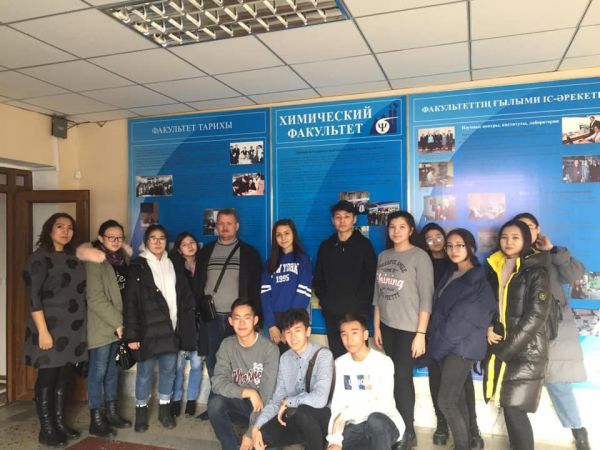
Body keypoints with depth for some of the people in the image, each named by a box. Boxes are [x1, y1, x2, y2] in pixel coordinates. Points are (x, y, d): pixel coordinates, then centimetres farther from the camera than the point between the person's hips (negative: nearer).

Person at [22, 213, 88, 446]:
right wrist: (43, 331, -19)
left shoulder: (74, 258, 11)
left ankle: (59, 422, 25)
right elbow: (33, 297, -14)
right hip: (51, 328, -6)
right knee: (47, 377, 3)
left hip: (73, 329, 6)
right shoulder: (39, 258, -8)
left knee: (64, 377, 13)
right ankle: (46, 429, 15)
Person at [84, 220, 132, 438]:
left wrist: (122, 323, 5)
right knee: (99, 371, 1)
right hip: (102, 326, -7)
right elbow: (95, 299, -17)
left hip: (120, 325, 7)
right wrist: (116, 322, -15)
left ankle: (112, 412, 26)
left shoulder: (123, 258, 8)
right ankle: (96, 420, 12)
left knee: (113, 370, 15)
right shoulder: (95, 262, -12)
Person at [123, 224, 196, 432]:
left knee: (169, 370, 11)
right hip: (148, 329, -4)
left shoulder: (172, 265, 11)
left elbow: (185, 296, 11)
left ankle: (164, 409, 26)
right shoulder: (137, 267, -3)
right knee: (145, 372, 5)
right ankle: (141, 410, 22)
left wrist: (184, 326, 5)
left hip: (170, 328, 4)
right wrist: (132, 334, -13)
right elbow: (129, 303, -7)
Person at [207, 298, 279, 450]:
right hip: (237, 403, 3)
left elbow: (266, 394, -19)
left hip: (261, 408, -2)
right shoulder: (227, 345, -4)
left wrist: (251, 433, -21)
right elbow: (218, 383, -16)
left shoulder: (270, 349, -16)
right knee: (215, 402, -28)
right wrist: (249, 393, -27)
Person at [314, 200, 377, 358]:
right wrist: (324, 299, 1)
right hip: (332, 312, 3)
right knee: (336, 355, 7)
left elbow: (372, 276, -3)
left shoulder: (364, 244, 2)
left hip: (357, 311, -3)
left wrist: (360, 300, -11)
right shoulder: (326, 246, 12)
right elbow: (318, 277, 14)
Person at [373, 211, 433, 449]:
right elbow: (378, 293, 11)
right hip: (387, 326, 5)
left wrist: (421, 333, -14)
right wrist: (376, 326, 9)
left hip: (409, 327, -4)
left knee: (402, 377, -3)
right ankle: (399, 428, 21)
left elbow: (426, 298, -11)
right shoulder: (383, 256, 9)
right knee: (396, 377, 8)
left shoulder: (420, 256, -7)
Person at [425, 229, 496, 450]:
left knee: (446, 401, -8)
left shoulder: (478, 279, -10)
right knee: (458, 399, 13)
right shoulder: (450, 274, 14)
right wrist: (436, 341, 5)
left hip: (462, 346, -7)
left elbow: (463, 317, -15)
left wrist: (438, 344, -11)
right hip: (446, 345, 7)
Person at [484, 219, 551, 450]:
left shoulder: (536, 272, -7)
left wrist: (506, 349, -14)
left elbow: (535, 317, -13)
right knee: (508, 406, 6)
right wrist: (488, 328, -3)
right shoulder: (495, 268, 10)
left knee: (514, 408, -7)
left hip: (526, 350, -5)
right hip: (499, 347, 5)